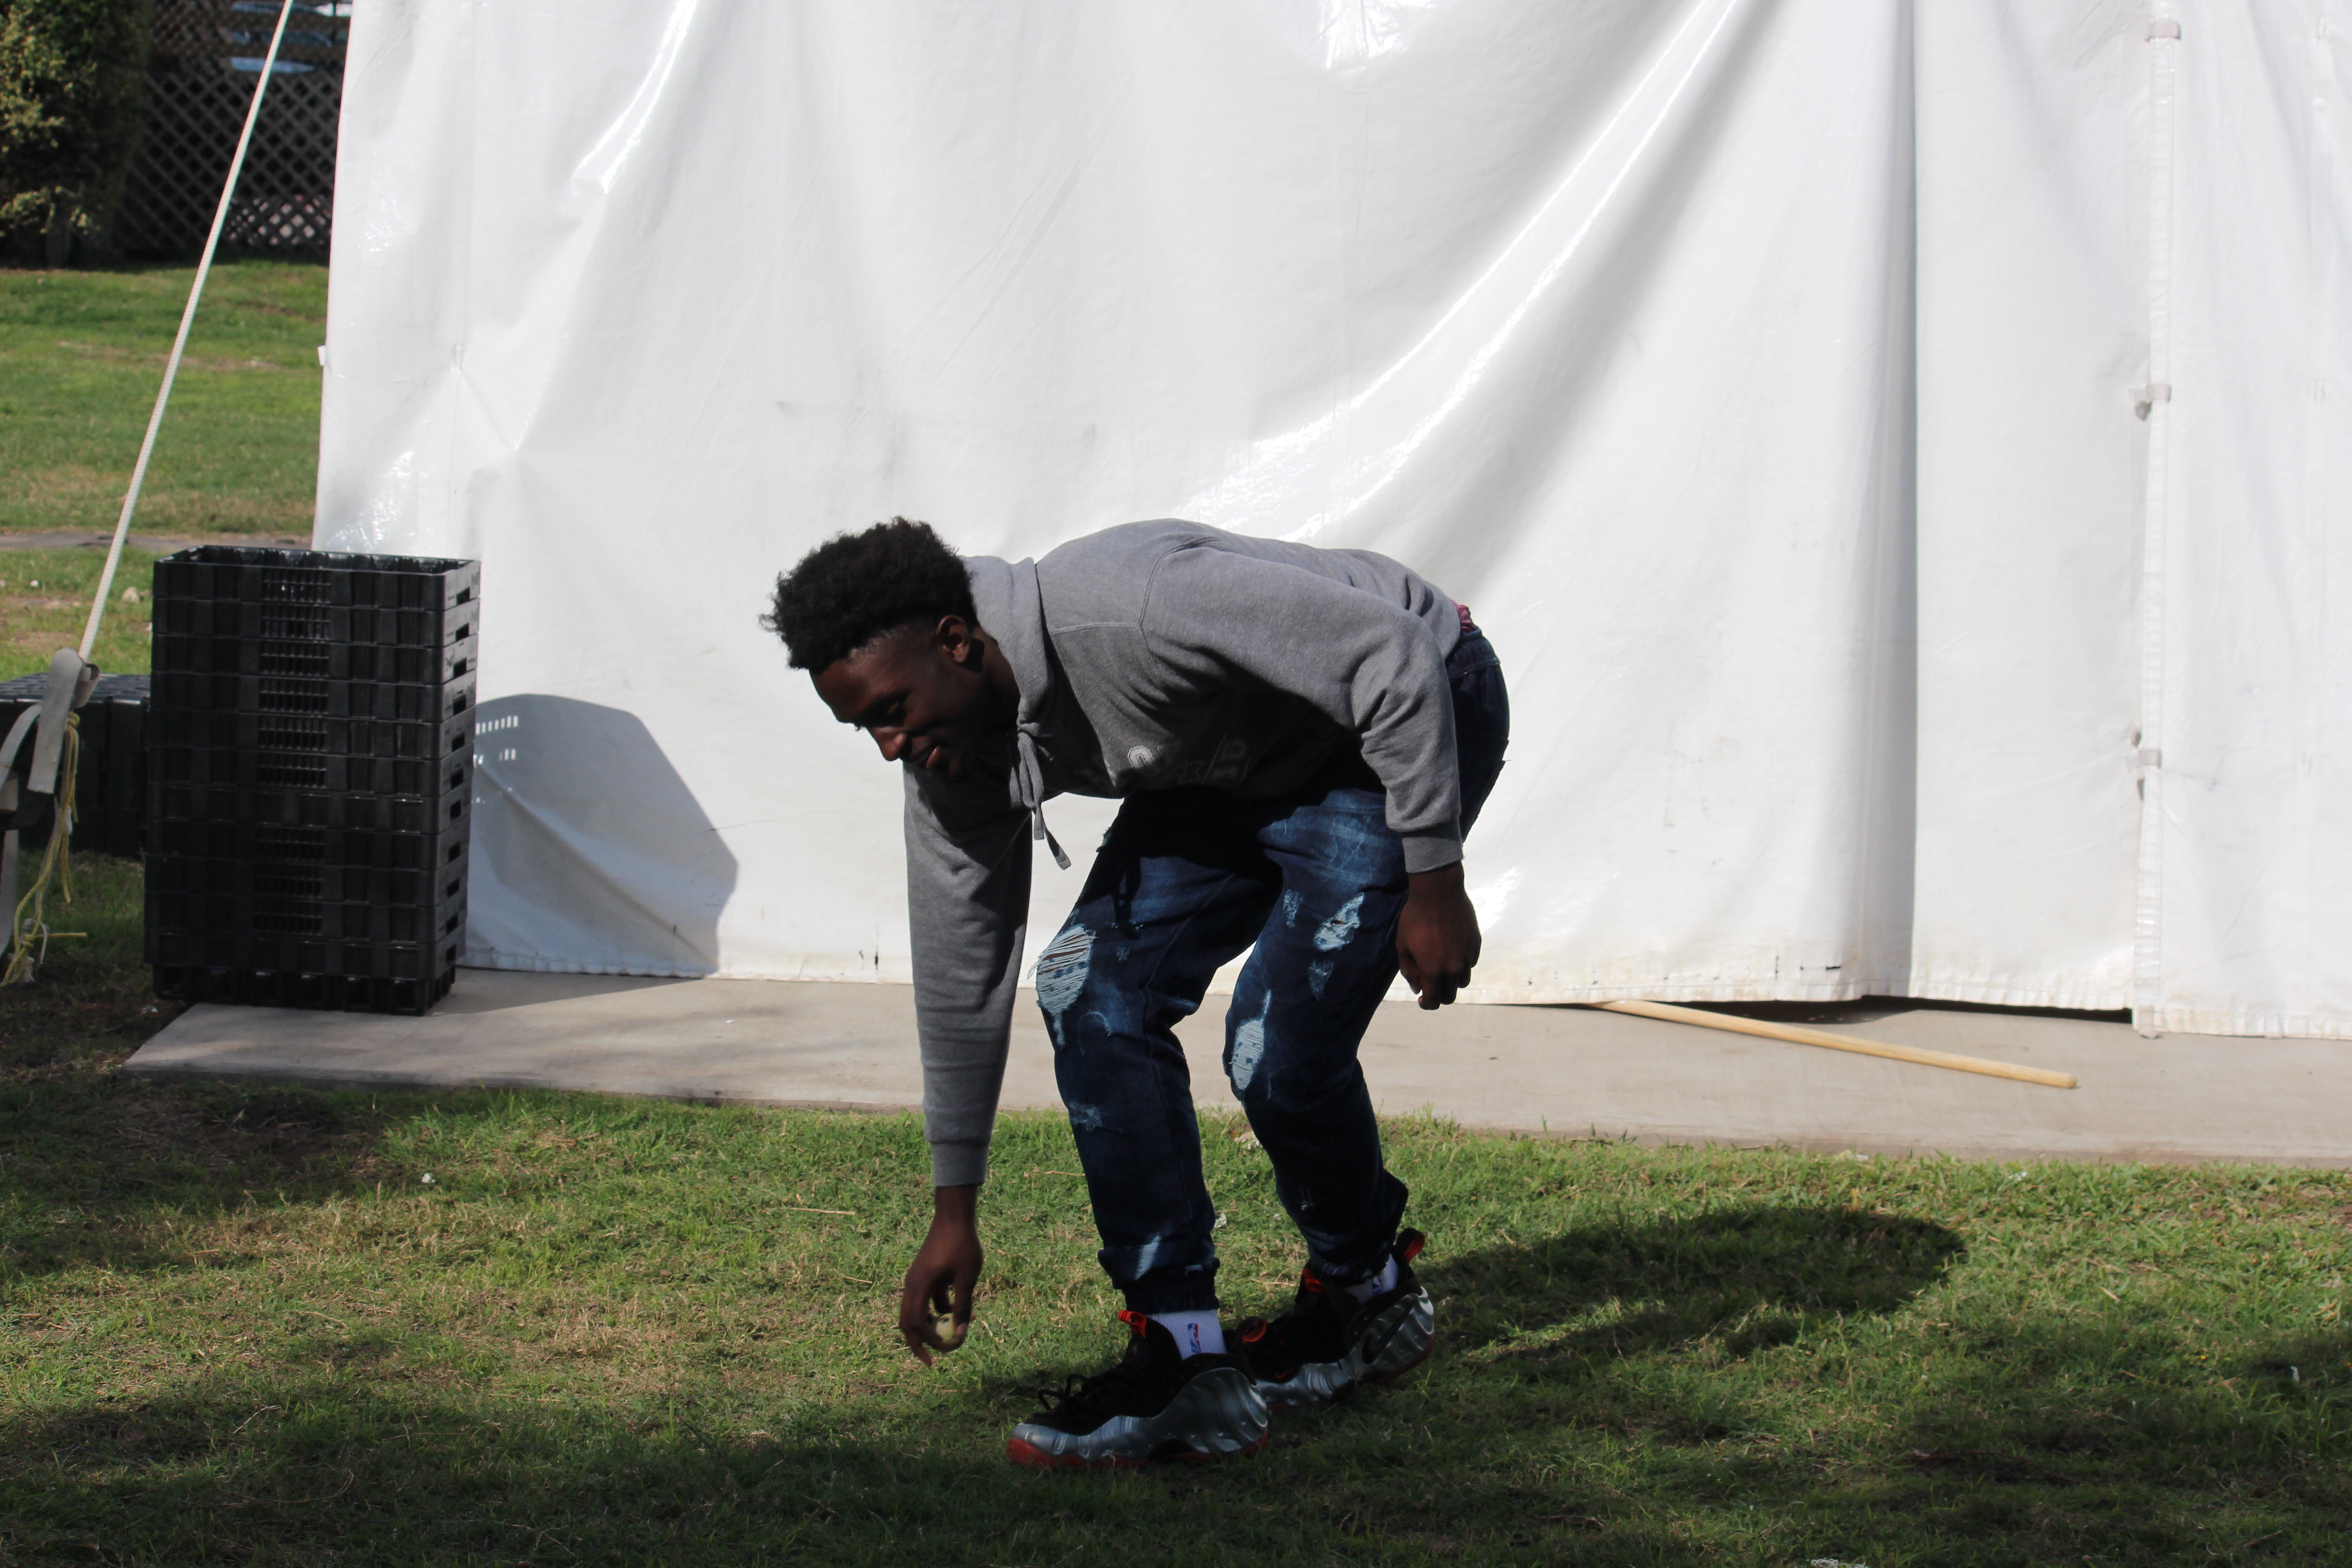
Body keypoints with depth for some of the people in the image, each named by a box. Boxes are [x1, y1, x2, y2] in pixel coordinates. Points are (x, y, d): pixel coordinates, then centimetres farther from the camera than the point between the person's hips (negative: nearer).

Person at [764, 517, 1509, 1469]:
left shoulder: (1130, 611, -37)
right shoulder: (953, 751, -11)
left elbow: (1395, 658, -31)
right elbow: (959, 972, 1)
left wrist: (1434, 883, -26)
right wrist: (954, 1212, 5)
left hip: (1410, 719, -8)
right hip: (1232, 767, 8)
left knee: (1277, 1047, -18)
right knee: (1090, 990, -10)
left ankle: (1367, 1293, 12)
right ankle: (1185, 1362, -8)